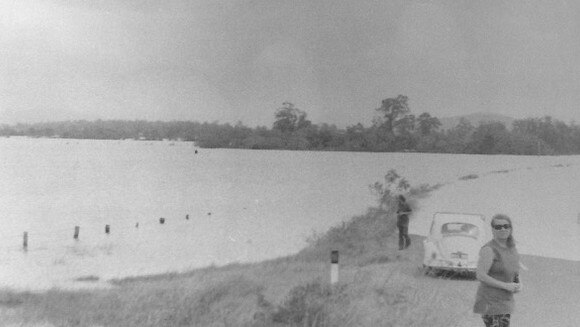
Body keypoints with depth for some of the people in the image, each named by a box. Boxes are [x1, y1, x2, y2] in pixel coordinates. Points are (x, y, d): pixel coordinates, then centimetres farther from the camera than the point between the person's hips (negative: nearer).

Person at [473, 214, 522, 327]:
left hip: (505, 302, 8)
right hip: (490, 303, -8)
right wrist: (506, 286, -21)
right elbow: (480, 275, -22)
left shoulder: (512, 249, 9)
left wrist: (518, 285, -1)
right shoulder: (489, 249, -16)